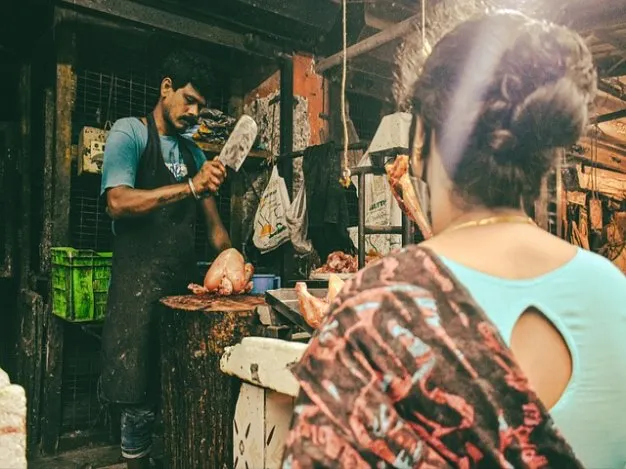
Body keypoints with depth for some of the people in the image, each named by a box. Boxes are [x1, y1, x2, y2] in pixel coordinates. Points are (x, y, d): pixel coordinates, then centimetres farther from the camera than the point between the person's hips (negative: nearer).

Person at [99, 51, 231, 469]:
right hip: (140, 283, -5)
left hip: (185, 281, 6)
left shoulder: (194, 153, 18)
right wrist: (190, 186, -22)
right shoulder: (130, 133, 0)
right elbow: (119, 202, -15)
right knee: (140, 400, -1)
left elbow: (213, 221, 15)